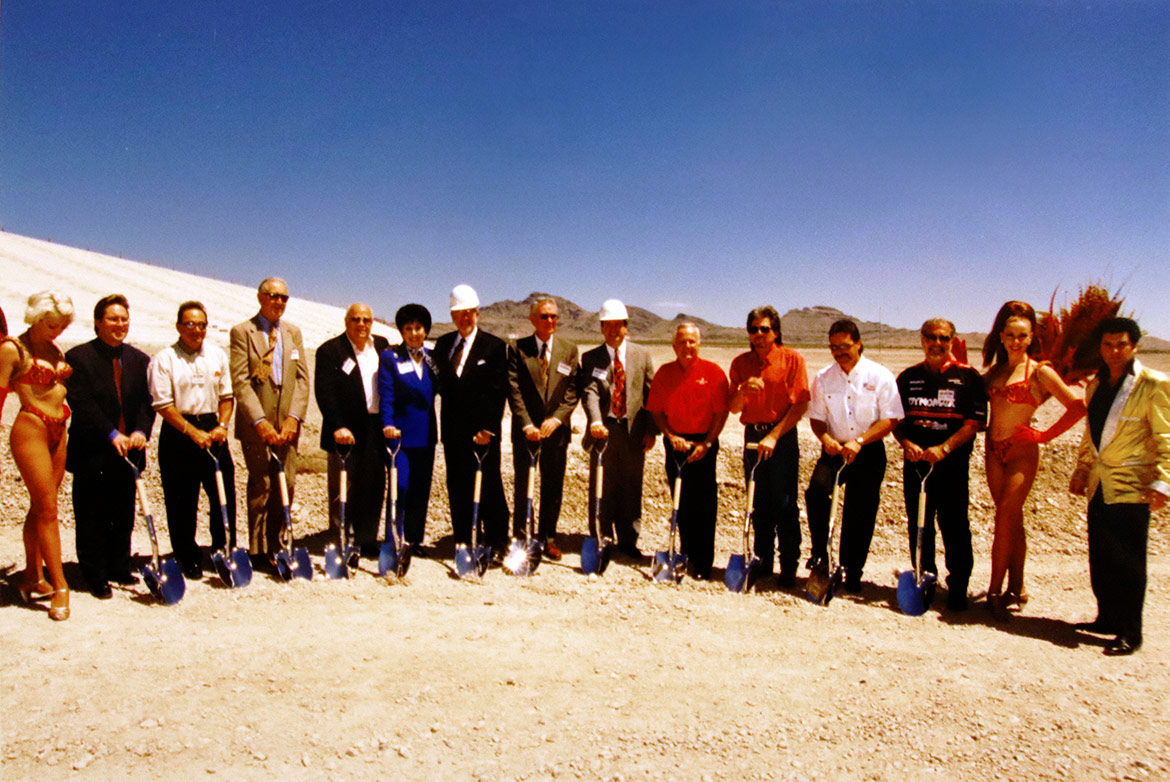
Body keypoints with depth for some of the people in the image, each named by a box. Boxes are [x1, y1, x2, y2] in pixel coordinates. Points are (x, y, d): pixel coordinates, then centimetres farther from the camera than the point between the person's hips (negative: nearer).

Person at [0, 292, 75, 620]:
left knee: (40, 507, 12)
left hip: (58, 432, 7)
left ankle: (32, 577, 22)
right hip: (30, 429, -7)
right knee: (47, 509, -7)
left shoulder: (55, 349, 14)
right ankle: (60, 587, -4)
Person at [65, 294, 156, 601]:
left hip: (128, 450, 4)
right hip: (92, 452, -4)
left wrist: (140, 431, -15)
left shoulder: (139, 359, 9)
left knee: (124, 515, 13)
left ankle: (120, 569, 26)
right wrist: (111, 434, -21)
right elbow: (81, 403, -13)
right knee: (92, 519, 4)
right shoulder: (78, 357, -5)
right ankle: (95, 576, 15)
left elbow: (146, 401, 3)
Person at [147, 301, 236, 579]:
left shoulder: (217, 354, 10)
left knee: (224, 494, 3)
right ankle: (188, 559, 17)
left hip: (213, 431, 4)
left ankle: (224, 552, 18)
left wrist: (222, 425, -4)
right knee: (182, 501, 4)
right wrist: (193, 432, -14)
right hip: (178, 433, -3)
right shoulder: (163, 359, -4)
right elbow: (163, 405, -8)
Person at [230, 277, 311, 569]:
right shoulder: (242, 331, -1)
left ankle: (276, 545, 16)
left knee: (287, 484, 4)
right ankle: (259, 550, 10)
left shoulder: (293, 332, 13)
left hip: (287, 423, 4)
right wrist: (260, 421, -16)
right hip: (256, 424, -4)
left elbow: (302, 378, 7)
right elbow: (240, 382, -8)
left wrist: (294, 416, -6)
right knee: (261, 485, -1)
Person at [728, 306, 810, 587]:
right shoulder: (740, 363, 8)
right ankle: (762, 561, 21)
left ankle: (789, 566, 4)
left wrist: (774, 436, -14)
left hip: (783, 436, -4)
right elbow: (734, 408, 6)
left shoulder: (793, 359, -3)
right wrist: (743, 390, -16)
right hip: (752, 435, 4)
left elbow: (801, 404, -8)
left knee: (785, 503, -5)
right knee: (759, 503, 10)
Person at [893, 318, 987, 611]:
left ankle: (958, 587, 12)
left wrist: (944, 447, -18)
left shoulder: (968, 377, 1)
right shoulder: (908, 377, 11)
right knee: (918, 526, 9)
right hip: (915, 462, 3)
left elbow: (975, 421, -6)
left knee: (954, 526, -2)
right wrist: (906, 443, -7)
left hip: (953, 465, -3)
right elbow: (895, 418, 12)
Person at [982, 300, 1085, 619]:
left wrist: (1046, 435, -6)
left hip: (1021, 451, -5)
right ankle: (1016, 589, 17)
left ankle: (995, 592, -2)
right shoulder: (995, 371, 11)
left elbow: (1077, 407, -7)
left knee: (1006, 519, -9)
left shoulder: (1039, 372, -5)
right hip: (994, 450, 5)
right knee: (1011, 521, 10)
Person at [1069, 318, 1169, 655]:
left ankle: (1130, 633, 9)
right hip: (1099, 485, 6)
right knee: (1101, 560, 12)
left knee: (1128, 563, -1)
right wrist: (1081, 471, 18)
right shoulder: (1096, 385, 12)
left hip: (1131, 486, -6)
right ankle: (1108, 619, 26)